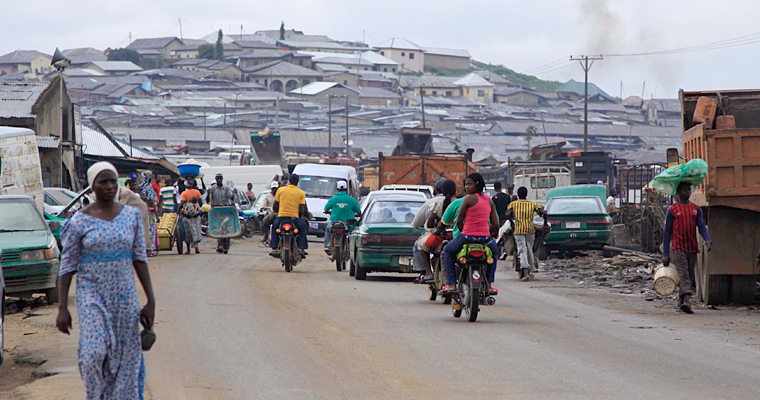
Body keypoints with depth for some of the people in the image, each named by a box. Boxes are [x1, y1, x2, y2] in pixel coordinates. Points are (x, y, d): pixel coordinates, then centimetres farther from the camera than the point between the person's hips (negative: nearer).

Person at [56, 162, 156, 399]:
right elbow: (67, 266, -1)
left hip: (125, 295, 3)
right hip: (91, 293, -3)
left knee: (126, 357, 3)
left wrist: (151, 301, 1)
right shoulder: (80, 221, -4)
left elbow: (139, 258, 6)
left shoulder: (131, 216, 4)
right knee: (94, 354, -15)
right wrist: (62, 308, -6)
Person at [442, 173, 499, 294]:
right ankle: (489, 284, 32)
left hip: (467, 237, -4)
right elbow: (495, 224, 7)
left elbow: (459, 222, -6)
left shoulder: (469, 198, -10)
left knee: (448, 250, 26)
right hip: (485, 238, 4)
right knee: (494, 251, 38)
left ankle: (451, 284, 17)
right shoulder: (489, 200, 7)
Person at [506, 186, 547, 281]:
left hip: (519, 230, -2)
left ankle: (525, 273, -25)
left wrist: (512, 223, 7)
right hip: (530, 229, 2)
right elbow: (544, 212, -1)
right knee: (529, 250, 16)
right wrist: (545, 223, 13)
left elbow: (508, 214, -9)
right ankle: (530, 271, 24)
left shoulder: (513, 204, 6)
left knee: (522, 250, -9)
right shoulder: (532, 204, 10)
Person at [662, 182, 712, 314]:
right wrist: (665, 254, -1)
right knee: (683, 276, -16)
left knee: (690, 277, 8)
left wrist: (707, 240, -19)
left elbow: (702, 226, 3)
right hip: (678, 248, -4)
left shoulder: (696, 209, 11)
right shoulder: (672, 210, 1)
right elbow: (667, 233, 3)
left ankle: (681, 302, 20)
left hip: (692, 248, 4)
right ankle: (687, 302, -28)